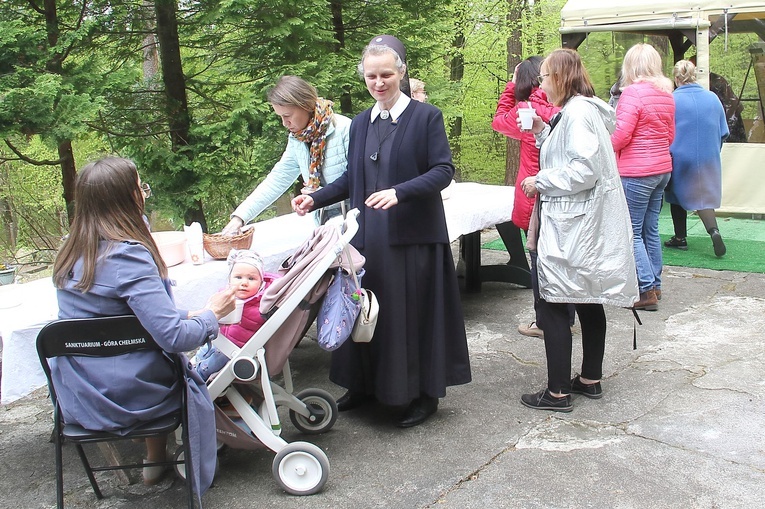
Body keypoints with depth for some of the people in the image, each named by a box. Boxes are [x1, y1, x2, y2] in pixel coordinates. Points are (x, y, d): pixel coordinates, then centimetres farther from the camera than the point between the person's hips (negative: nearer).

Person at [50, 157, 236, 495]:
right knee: (192, 379, 20)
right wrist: (211, 313, -9)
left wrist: (186, 315, 11)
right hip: (127, 399, -6)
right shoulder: (128, 255, -23)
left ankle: (155, 462, 35)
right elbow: (174, 337, -27)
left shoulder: (71, 255, 1)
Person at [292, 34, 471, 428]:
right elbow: (352, 179, 16)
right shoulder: (360, 123, 12)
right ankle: (364, 384, 28)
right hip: (368, 236, 5)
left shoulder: (426, 116, -5)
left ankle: (424, 394, 17)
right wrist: (316, 199, 2)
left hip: (413, 235, -5)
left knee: (414, 313, 3)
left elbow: (444, 170, -12)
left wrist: (399, 192, -26)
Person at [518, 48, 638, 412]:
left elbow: (585, 169, -25)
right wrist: (543, 133, 8)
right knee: (588, 302, 15)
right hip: (586, 225, 11)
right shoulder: (579, 110, 15)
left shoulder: (577, 112, -16)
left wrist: (540, 181, -15)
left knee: (553, 306, -4)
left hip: (570, 228, -11)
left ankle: (558, 392, 3)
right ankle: (590, 379, 26)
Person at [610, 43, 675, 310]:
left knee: (632, 232, -1)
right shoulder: (666, 93, 10)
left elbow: (621, 134, -19)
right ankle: (655, 284, 24)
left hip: (636, 172, -8)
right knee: (651, 229, 16)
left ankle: (646, 290, 0)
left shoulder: (633, 92, -15)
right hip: (662, 168, 8)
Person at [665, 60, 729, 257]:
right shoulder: (713, 98, 1)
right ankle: (714, 230, -12)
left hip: (679, 158, -3)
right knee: (704, 197, 11)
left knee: (678, 197, 14)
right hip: (708, 160, 3)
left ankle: (680, 238, 21)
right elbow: (724, 132, 8)